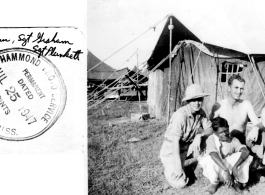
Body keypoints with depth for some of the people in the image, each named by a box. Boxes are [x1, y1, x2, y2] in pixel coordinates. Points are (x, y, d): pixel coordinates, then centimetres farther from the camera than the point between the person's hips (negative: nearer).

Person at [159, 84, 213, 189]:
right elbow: (175, 142, -27)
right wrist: (178, 167, -27)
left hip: (187, 147, 6)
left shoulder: (201, 113, -8)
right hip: (171, 151, -6)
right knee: (180, 183, -16)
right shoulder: (180, 115, -28)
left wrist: (199, 134, -30)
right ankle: (170, 169, 14)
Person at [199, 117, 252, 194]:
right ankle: (214, 183, -7)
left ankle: (238, 181, -1)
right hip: (216, 169, -1)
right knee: (209, 159, -36)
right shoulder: (211, 139, -16)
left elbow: (246, 151, -27)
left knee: (246, 157, -24)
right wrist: (226, 171, -47)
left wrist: (235, 167, -42)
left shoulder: (233, 140, -9)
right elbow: (214, 155, -34)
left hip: (230, 167, 2)